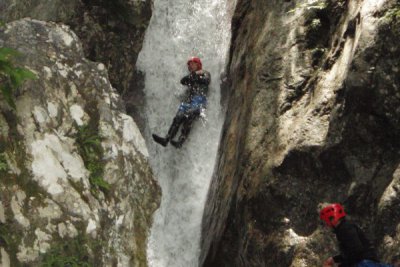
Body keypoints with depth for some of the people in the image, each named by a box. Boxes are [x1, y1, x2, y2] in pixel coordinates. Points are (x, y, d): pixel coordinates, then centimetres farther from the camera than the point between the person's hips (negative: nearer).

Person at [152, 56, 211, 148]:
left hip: (199, 99, -5)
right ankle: (166, 139, -32)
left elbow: (206, 80, -3)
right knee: (178, 117, -19)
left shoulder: (205, 73, 20)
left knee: (188, 117, -30)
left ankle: (180, 142, -43)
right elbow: (182, 81, 11)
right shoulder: (190, 76, 32)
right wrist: (195, 74, 6)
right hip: (188, 99, 5)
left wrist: (194, 76, 7)